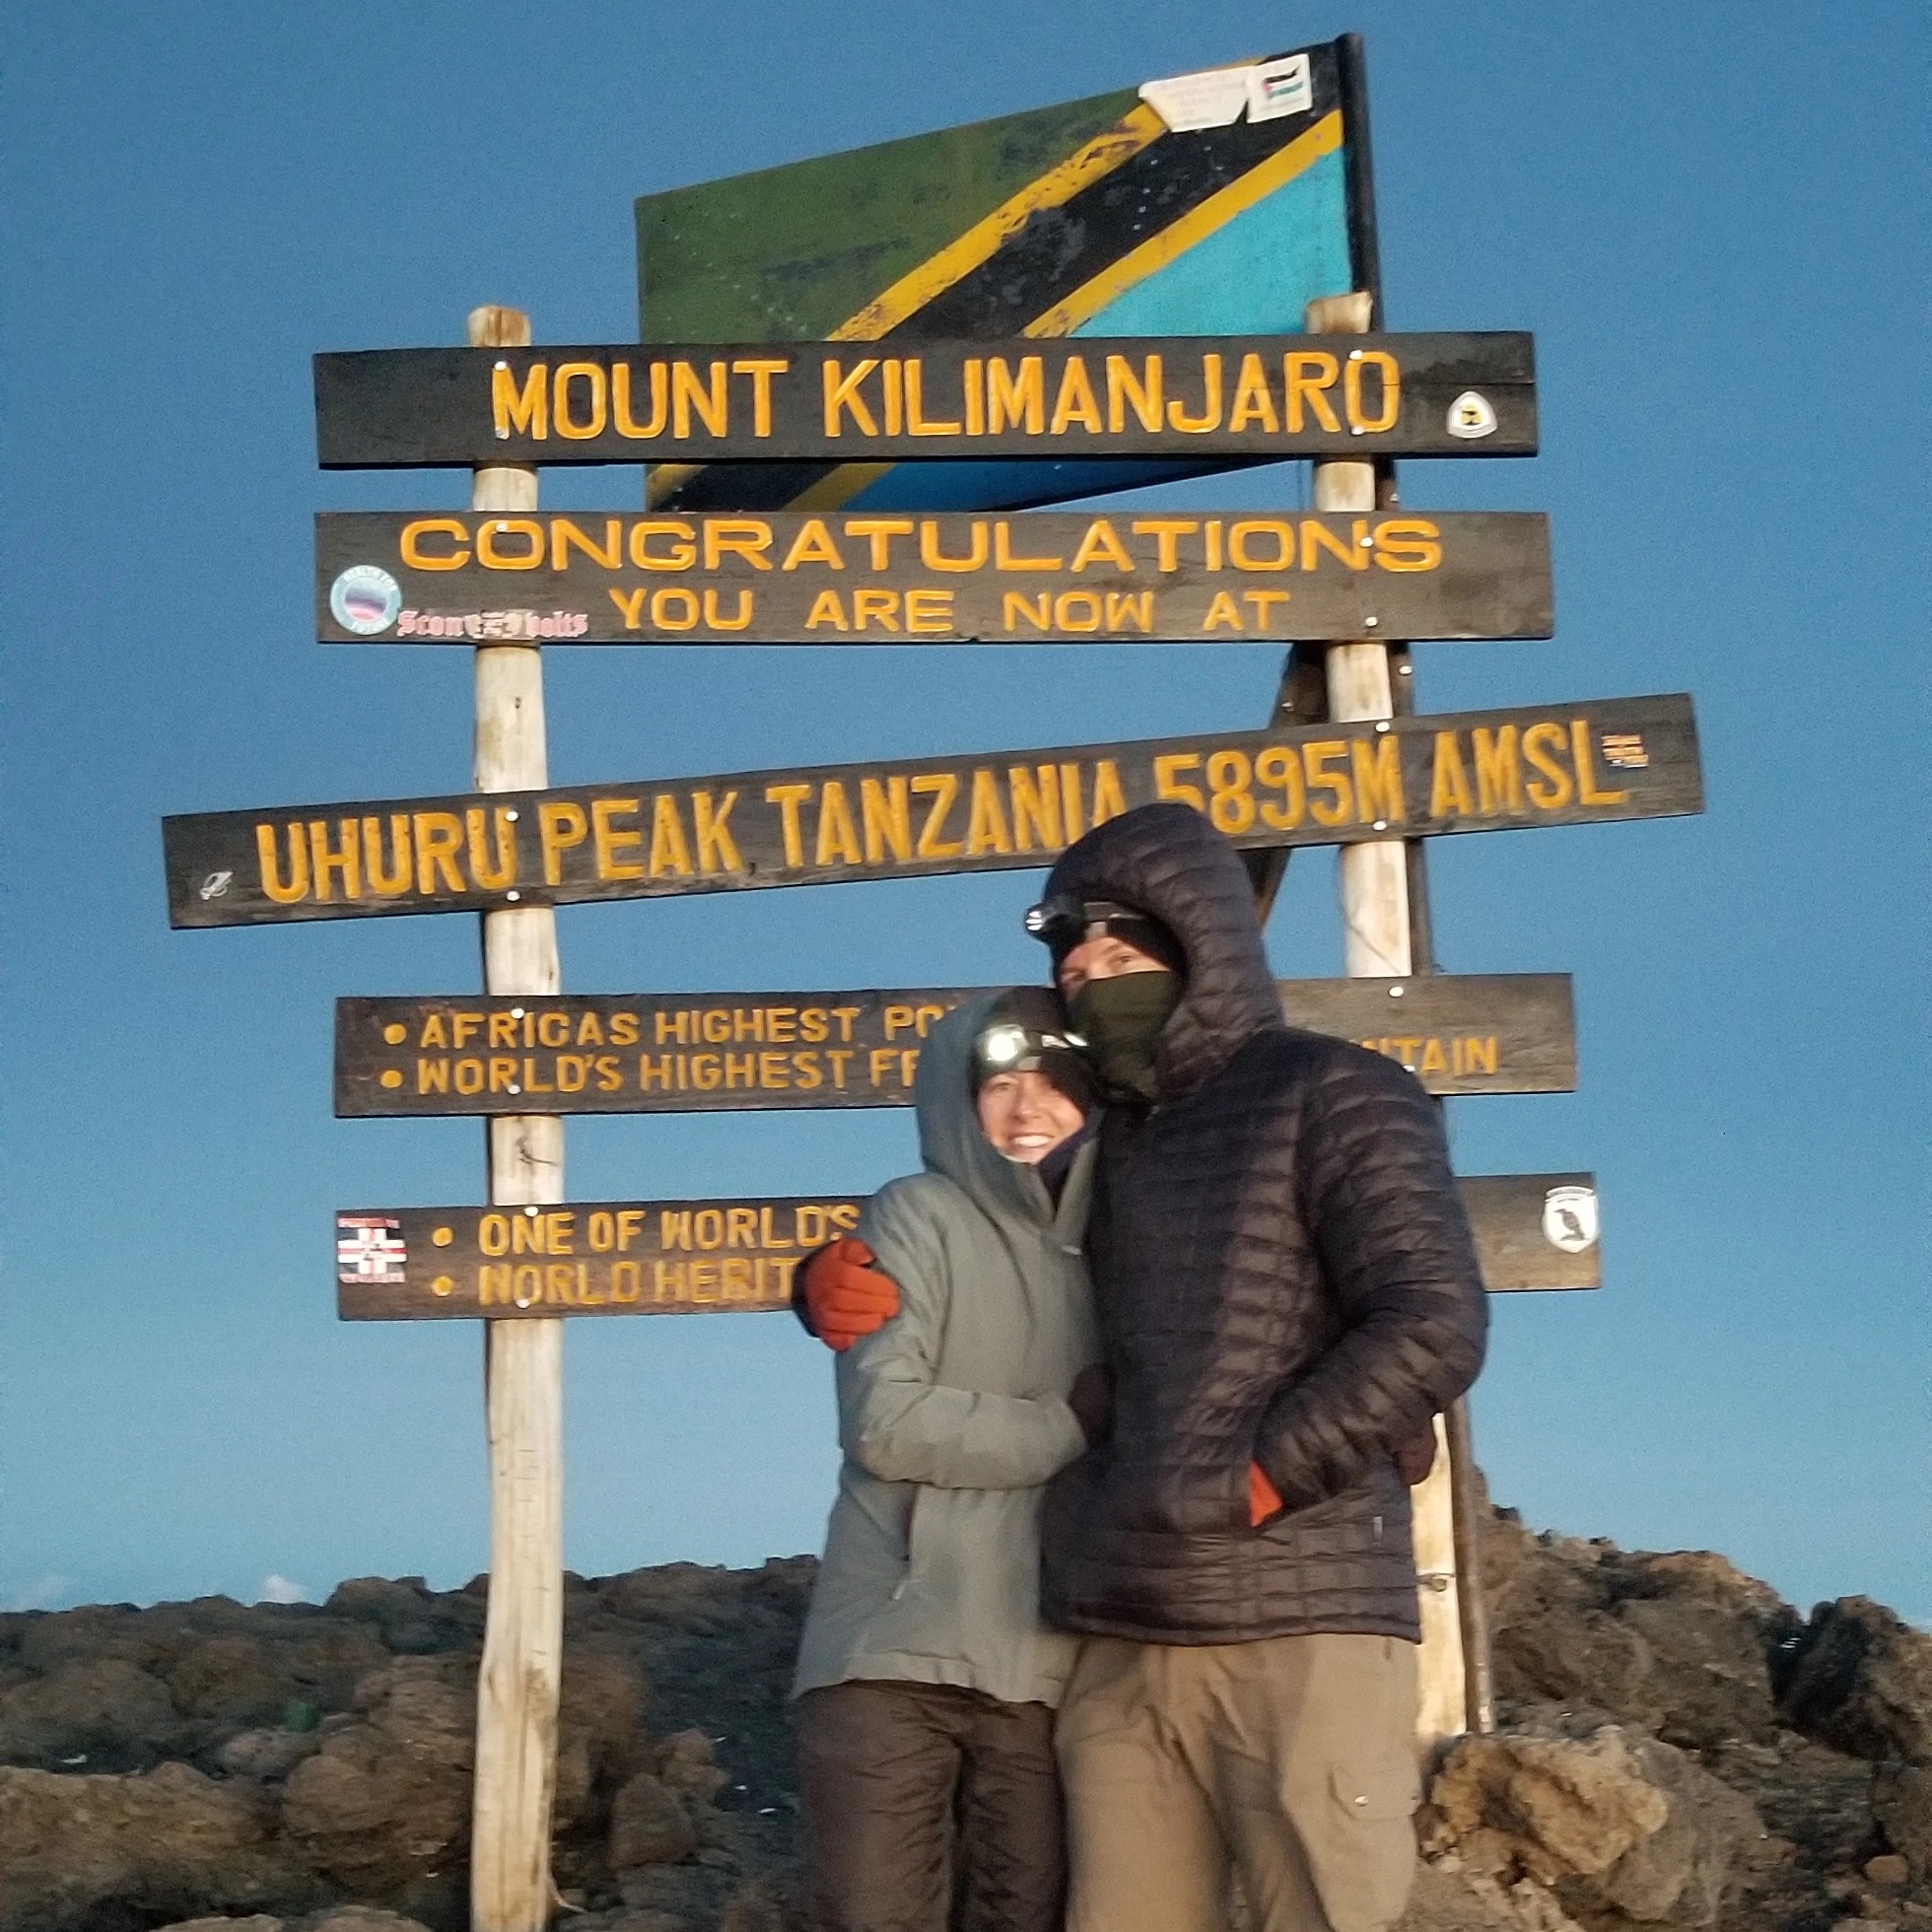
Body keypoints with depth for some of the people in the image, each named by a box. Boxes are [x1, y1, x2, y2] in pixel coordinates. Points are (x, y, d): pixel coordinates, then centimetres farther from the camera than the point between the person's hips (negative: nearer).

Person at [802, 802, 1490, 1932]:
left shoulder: (1331, 1096, 1)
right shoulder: (1101, 1143, 21)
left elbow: (1433, 1328, -11)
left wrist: (1248, 1482, -14)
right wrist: (841, 1284, 11)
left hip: (1299, 1630, -6)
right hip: (1119, 1640, 6)